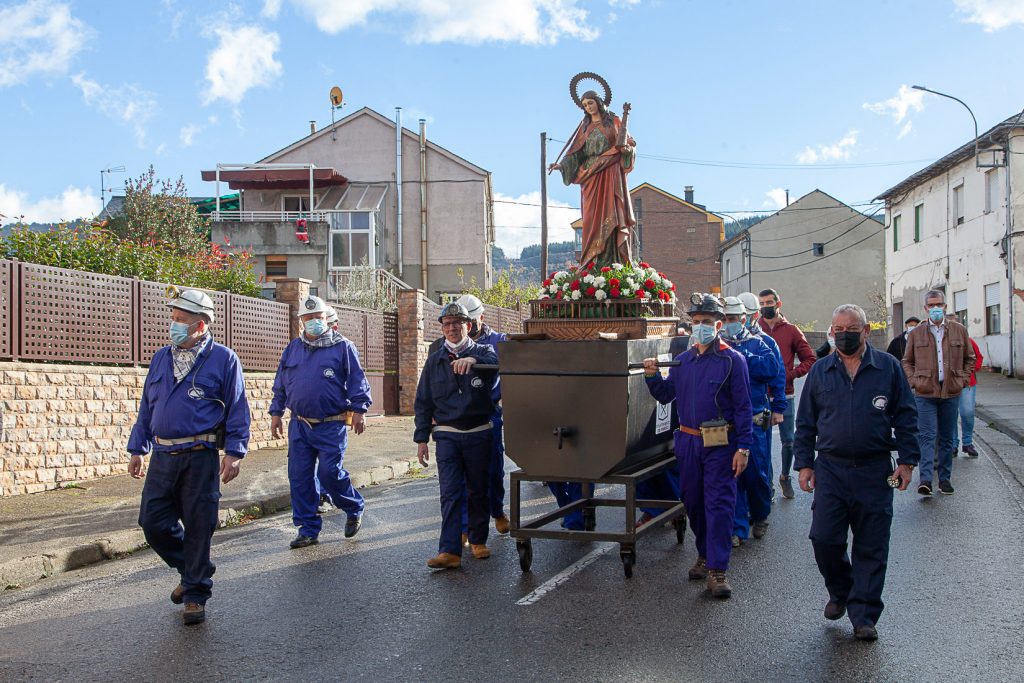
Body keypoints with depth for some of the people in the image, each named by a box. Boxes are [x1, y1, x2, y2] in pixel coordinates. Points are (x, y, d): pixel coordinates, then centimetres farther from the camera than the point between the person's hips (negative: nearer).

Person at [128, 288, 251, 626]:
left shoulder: (223, 359, -2)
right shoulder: (161, 358, 13)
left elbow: (237, 409, -3)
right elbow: (147, 407, 18)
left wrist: (234, 452, -10)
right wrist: (137, 449, 15)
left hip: (201, 458, -5)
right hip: (162, 456, 5)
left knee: (198, 526, 1)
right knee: (153, 522, 4)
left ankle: (196, 593, 16)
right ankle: (191, 571, 28)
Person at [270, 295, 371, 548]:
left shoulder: (342, 347, 1)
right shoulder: (292, 349, 13)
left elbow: (357, 381, -1)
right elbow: (280, 385, 19)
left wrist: (358, 410, -9)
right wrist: (276, 413, 15)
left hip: (332, 425, -4)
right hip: (299, 425, 5)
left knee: (330, 473, -9)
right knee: (299, 478, 3)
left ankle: (355, 508, 18)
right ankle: (308, 530, 14)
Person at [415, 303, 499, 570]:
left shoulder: (483, 352, 2)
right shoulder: (434, 361, 9)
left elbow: (498, 362, -25)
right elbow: (423, 402, 11)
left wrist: (473, 360, -44)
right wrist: (422, 438, 5)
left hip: (479, 434, -1)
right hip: (447, 435, 1)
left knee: (478, 490, 11)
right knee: (450, 493, -7)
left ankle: (478, 540, 27)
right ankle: (449, 551, -10)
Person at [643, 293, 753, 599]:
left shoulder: (732, 360, -6)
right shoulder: (682, 361, 10)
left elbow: (743, 407, -8)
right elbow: (665, 395, 15)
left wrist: (743, 448, -13)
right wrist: (652, 376, -4)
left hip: (720, 444, -5)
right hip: (688, 441, 6)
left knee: (719, 504, -6)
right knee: (693, 502, 13)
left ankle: (718, 569, -3)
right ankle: (705, 554, 30)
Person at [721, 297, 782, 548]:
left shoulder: (757, 344, 5)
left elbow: (772, 368, -12)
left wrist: (742, 355, -15)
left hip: (754, 420, -1)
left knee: (756, 473, 4)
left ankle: (760, 517, 29)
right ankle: (737, 528, 10)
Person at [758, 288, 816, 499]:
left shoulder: (791, 330, 3)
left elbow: (809, 359, 5)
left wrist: (791, 374, -9)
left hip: (784, 396, 0)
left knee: (788, 441, 5)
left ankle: (785, 476, 27)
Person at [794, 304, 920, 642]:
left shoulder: (888, 367, 2)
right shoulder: (820, 371, 7)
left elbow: (906, 416, 5)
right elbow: (805, 421, 11)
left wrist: (907, 460, -1)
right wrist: (804, 462, 6)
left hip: (875, 472, -1)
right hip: (830, 470, 1)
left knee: (871, 547, 2)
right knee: (824, 538, -5)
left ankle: (863, 615, 12)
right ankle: (840, 592, 23)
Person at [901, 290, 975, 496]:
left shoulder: (959, 331, 7)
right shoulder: (916, 334, 5)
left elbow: (970, 358, 15)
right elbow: (907, 361, 14)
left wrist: (963, 379, 3)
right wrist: (914, 380, -1)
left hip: (951, 393, 2)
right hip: (925, 393, -1)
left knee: (946, 438, 9)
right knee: (927, 436, -9)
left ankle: (945, 478, 18)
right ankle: (925, 480, -15)